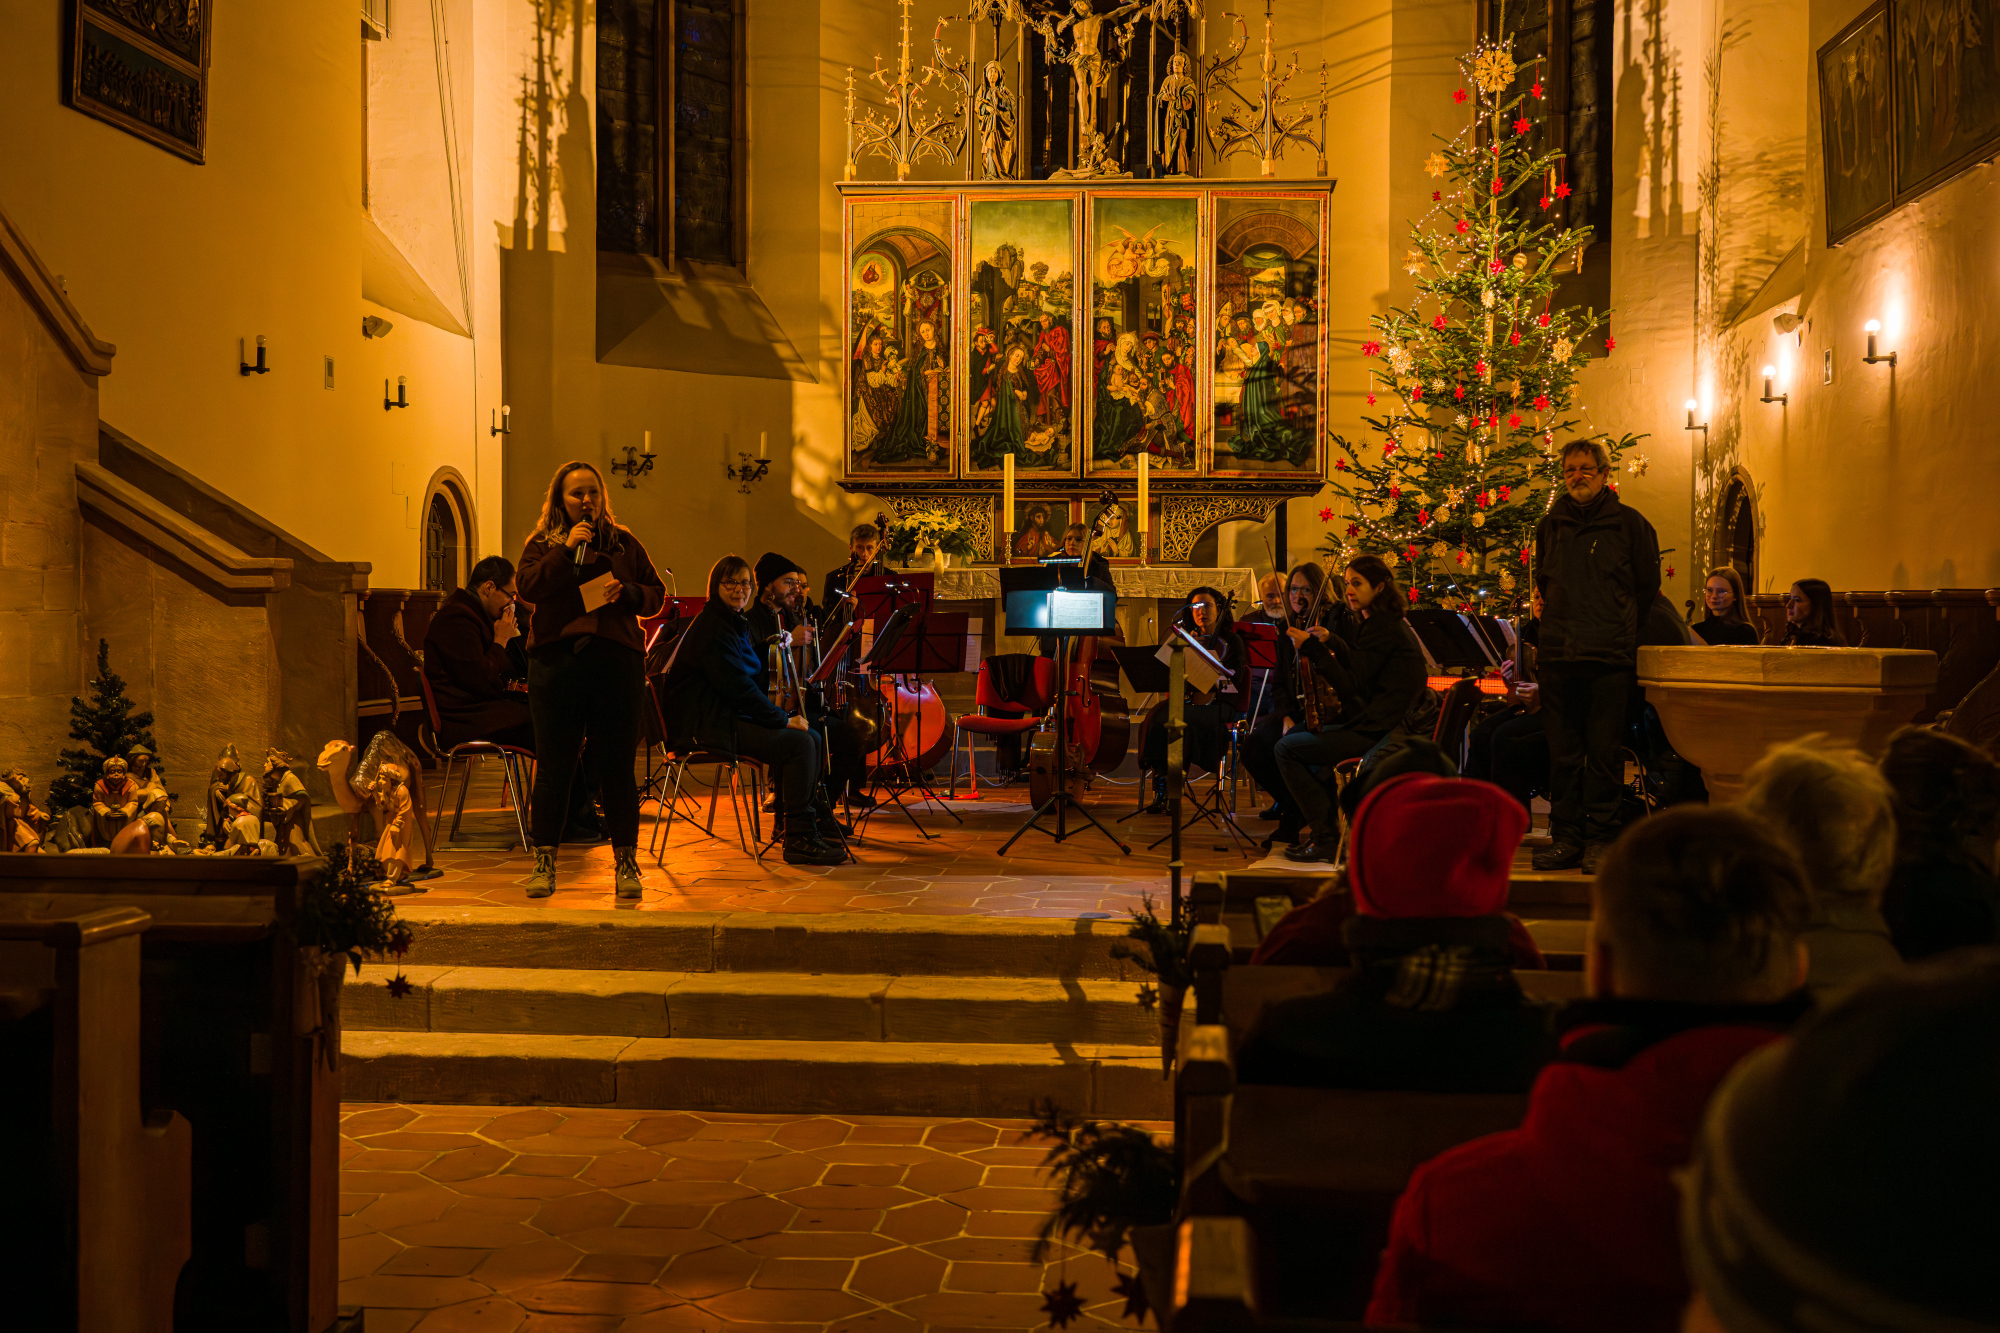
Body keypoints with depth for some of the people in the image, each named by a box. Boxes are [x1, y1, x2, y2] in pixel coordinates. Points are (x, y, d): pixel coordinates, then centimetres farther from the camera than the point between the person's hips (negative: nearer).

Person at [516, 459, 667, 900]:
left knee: (617, 764, 1)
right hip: (557, 661, -1)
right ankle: (545, 861, 11)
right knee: (554, 764, 2)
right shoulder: (541, 544, 12)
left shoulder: (624, 542, 15)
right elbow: (528, 586, -5)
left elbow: (656, 594, 14)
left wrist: (628, 593, -6)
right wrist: (567, 549, -11)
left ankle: (626, 862, 8)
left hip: (617, 660, 1)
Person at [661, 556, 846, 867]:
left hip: (731, 715, 10)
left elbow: (746, 681, 19)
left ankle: (811, 816, 10)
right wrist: (783, 719, -15)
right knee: (798, 743, -21)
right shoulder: (712, 626, -14)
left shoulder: (736, 624, 19)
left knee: (812, 738, 3)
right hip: (705, 726, -10)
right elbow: (737, 687, -20)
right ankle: (799, 840, -19)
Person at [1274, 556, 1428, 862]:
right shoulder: (1387, 622, 16)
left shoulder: (1382, 627, -16)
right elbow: (1360, 668, 21)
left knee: (1287, 749, -11)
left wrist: (1314, 649, -21)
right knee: (1295, 733, 23)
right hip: (1377, 724, 11)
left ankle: (1328, 838, -10)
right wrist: (1331, 642, 12)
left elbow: (1351, 686, -20)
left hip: (1376, 733, -11)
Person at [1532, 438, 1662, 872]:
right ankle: (1566, 836, 11)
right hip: (1556, 657, 3)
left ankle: (1600, 837, 5)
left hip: (1610, 658, -3)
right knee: (1562, 753, 5)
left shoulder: (1630, 523, 3)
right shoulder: (1550, 526, 13)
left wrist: (1618, 632, 12)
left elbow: (1647, 588, 9)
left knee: (1604, 752, -2)